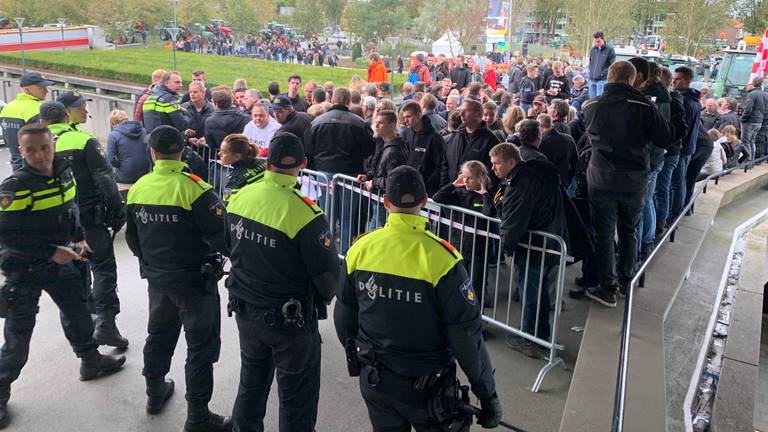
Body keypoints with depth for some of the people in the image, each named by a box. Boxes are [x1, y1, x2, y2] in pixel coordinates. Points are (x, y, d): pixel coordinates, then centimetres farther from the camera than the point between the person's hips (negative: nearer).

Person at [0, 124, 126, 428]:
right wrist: (51, 252, -24)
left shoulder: (64, 172, -3)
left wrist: (78, 238, 4)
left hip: (61, 263, 6)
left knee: (78, 313, 20)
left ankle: (91, 361, 42)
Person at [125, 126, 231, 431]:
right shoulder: (193, 188, -21)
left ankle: (155, 394, 44)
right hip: (194, 280, -6)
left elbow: (132, 238, 10)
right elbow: (222, 236, -24)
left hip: (157, 278, 6)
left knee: (159, 335, 25)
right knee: (201, 347, 5)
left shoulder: (138, 188, -2)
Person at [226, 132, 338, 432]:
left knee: (252, 381, 26)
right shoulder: (304, 214, -26)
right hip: (290, 320, -6)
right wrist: (321, 301, 5)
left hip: (245, 311, 6)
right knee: (297, 395, 12)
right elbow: (328, 274, -18)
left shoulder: (239, 198, -8)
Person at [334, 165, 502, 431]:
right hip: (426, 387, -3)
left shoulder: (360, 248, -8)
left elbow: (344, 314, 4)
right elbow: (466, 334, -19)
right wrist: (487, 392, -6)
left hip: (373, 380, 4)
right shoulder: (441, 258, -21)